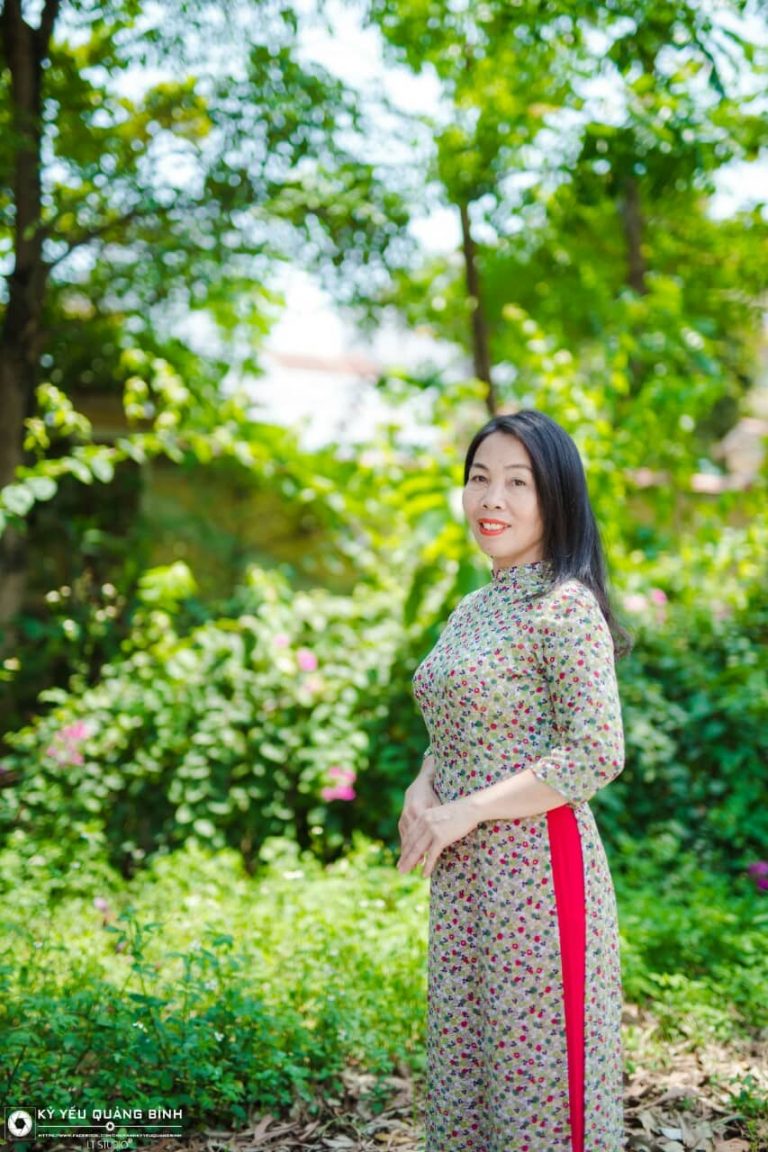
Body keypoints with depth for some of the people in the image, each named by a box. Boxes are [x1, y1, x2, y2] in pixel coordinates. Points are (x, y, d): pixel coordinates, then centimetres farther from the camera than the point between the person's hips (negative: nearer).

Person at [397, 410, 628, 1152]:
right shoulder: (472, 609, 12)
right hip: (463, 877, 8)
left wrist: (464, 812, -16)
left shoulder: (566, 606, -12)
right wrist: (421, 790, -1)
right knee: (463, 1060, 16)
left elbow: (597, 754, -18)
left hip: (537, 869, -8)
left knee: (536, 1067, 2)